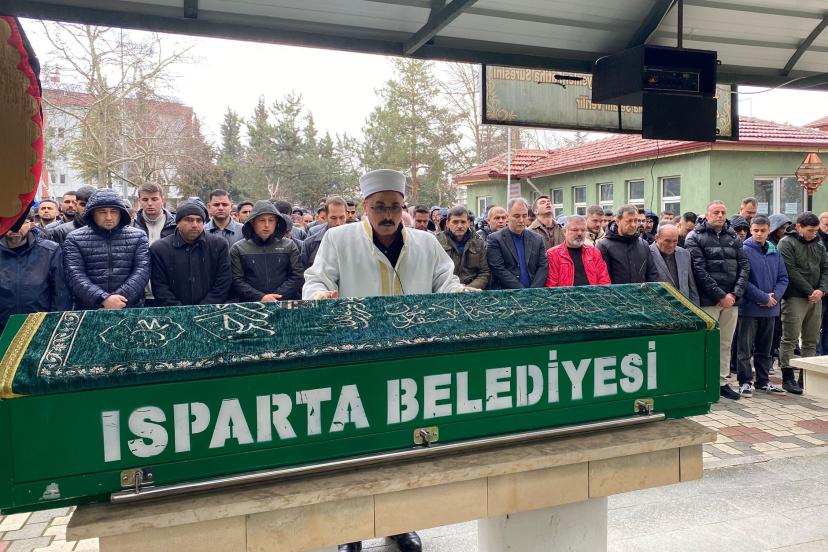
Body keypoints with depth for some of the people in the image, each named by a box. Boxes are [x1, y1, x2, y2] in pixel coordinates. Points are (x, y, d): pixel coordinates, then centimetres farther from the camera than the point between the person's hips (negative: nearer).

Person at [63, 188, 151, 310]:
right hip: (88, 312, 0)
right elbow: (75, 276, -8)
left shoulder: (138, 236, 4)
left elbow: (142, 271, -6)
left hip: (131, 311, 1)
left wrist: (120, 298, -18)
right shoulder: (75, 239, 2)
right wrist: (103, 299, -21)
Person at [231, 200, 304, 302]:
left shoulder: (289, 246, 12)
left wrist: (278, 297, -6)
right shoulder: (238, 249, 10)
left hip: (285, 304, 0)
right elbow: (236, 281, 3)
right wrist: (261, 297, -9)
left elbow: (296, 276, 6)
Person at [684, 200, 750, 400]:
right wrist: (720, 295, -13)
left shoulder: (733, 237, 14)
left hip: (731, 300, 5)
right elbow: (699, 270, -11)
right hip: (707, 301, -5)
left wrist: (735, 294, -5)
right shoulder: (695, 237, -3)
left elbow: (744, 266, 9)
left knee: (726, 343, 11)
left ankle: (722, 382, 21)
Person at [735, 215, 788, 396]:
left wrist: (775, 296, -8)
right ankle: (745, 381, 9)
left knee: (765, 348, 16)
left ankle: (763, 381, 27)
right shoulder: (744, 251, -9)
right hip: (749, 308, -6)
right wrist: (764, 298, -15)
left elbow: (783, 278, 11)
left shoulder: (775, 253, 9)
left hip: (770, 308, 6)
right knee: (745, 348, 0)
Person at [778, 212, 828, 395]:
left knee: (811, 341, 10)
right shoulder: (786, 243, -6)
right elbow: (791, 271, -13)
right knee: (790, 340, -5)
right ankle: (787, 378, 1)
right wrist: (810, 291, -13)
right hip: (795, 298, -7)